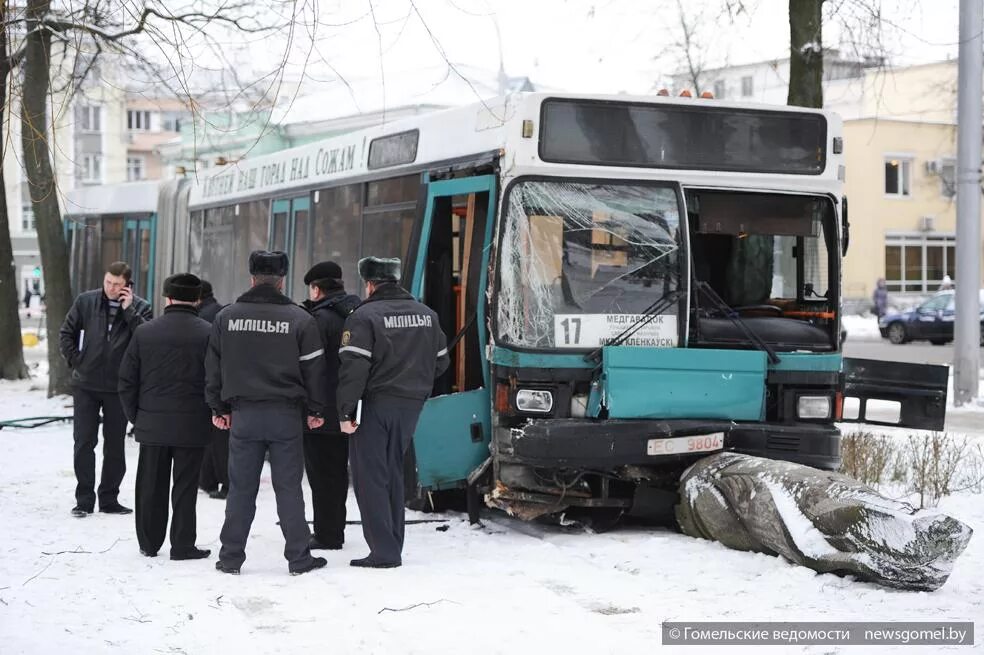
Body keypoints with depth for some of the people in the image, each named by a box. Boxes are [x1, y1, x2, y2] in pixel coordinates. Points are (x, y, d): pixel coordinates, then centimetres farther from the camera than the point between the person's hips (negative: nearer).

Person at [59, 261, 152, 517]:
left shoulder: (139, 307, -3)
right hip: (85, 386, 0)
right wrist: (75, 361, -1)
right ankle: (84, 500, 8)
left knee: (115, 446, 9)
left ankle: (109, 499, 20)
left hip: (118, 387, 0)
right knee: (84, 443, 1)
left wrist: (129, 310, -19)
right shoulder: (85, 301, -1)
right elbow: (66, 334, 8)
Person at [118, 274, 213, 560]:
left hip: (151, 424, 2)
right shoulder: (208, 333, -8)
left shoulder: (144, 332, 0)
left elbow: (127, 381, 3)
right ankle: (183, 545, 7)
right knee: (185, 487, 5)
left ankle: (149, 543, 21)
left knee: (151, 486, 13)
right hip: (192, 426, -2)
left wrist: (135, 417, 12)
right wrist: (213, 414, 5)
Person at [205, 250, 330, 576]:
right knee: (288, 487, 4)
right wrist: (316, 410, 10)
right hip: (285, 414, -2)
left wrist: (219, 407, 17)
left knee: (241, 488, 8)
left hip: (243, 414, 2)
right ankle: (299, 557, 7)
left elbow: (214, 366, 9)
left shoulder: (226, 317, 4)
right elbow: (313, 368, 0)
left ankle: (231, 557, 12)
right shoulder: (300, 319, -3)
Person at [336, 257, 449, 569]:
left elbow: (354, 367, -17)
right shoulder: (427, 314, 10)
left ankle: (384, 551, -5)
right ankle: (393, 546, 21)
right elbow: (440, 361, 16)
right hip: (412, 404, 6)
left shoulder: (364, 316, -10)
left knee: (370, 476, 0)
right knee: (393, 472, 18)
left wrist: (346, 412, -14)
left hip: (377, 404, -6)